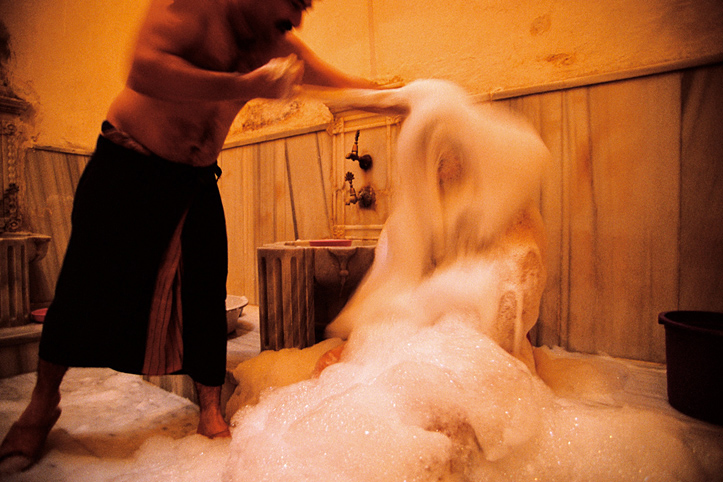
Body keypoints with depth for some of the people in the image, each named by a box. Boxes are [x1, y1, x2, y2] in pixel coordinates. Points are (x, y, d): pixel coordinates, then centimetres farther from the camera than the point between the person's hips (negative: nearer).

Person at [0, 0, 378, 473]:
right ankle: (42, 404, 28)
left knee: (206, 292, -2)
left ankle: (211, 412, 14)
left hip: (195, 182, 4)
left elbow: (352, 87, 1)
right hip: (125, 166, -3)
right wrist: (245, 86, -36)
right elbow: (144, 69, -32)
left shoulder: (280, 47, 1)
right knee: (85, 284, 3)